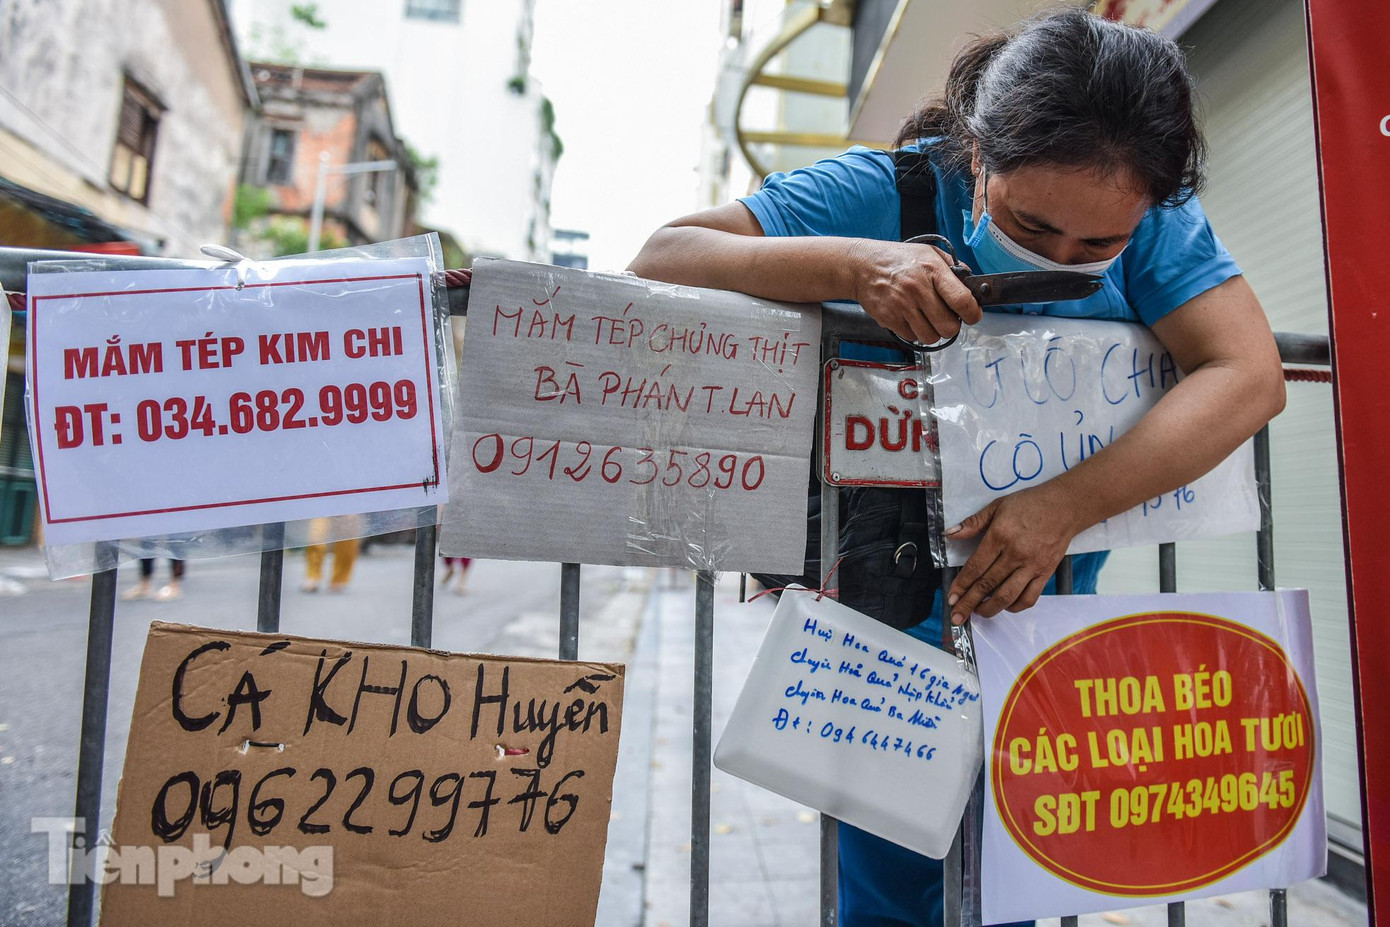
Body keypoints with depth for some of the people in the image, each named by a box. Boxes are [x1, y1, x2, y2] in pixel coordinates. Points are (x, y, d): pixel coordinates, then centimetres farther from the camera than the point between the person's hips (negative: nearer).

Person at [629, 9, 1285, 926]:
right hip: (896, 574, -2)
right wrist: (851, 263, -38)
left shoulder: (1154, 218, -9)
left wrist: (1067, 504, -33)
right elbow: (662, 257, -22)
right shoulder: (887, 192, -17)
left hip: (1052, 574, 3)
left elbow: (1250, 374, -19)